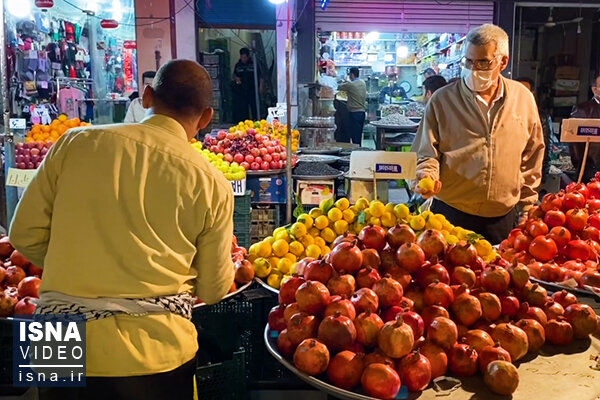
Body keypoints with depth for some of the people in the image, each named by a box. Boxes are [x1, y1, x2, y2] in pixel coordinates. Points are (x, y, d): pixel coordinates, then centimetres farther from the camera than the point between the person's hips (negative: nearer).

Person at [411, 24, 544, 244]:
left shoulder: (523, 98, 4)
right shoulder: (442, 100, -4)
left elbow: (532, 157, 11)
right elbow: (427, 152, 1)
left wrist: (527, 206, 12)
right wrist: (428, 175, -21)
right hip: (451, 215, -2)